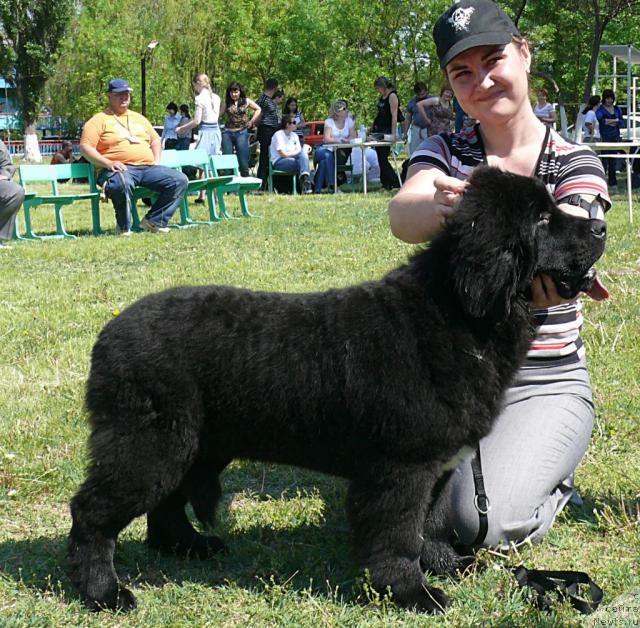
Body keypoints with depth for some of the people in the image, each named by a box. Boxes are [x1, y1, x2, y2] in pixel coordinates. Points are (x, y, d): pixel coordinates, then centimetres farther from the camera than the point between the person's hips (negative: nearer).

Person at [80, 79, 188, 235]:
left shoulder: (139, 118, 27)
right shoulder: (100, 120, 7)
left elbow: (155, 139, 34)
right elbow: (85, 147, -3)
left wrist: (157, 161, 14)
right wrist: (108, 163, -17)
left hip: (148, 168, 6)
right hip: (119, 169, -6)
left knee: (180, 180, -14)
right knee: (123, 184, -43)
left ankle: (153, 221, -9)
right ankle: (124, 228, -19)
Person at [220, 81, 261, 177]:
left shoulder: (246, 101, 6)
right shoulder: (226, 103, 8)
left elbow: (258, 109, 14)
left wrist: (251, 122, 8)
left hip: (241, 133, -1)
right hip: (227, 133, 1)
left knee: (243, 160, 0)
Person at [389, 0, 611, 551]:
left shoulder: (575, 164, -4)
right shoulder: (445, 153, 2)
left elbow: (553, 283, -22)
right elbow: (402, 218, -22)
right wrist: (440, 208, -48)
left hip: (545, 382, -2)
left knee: (481, 522, -23)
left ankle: (553, 478, 10)